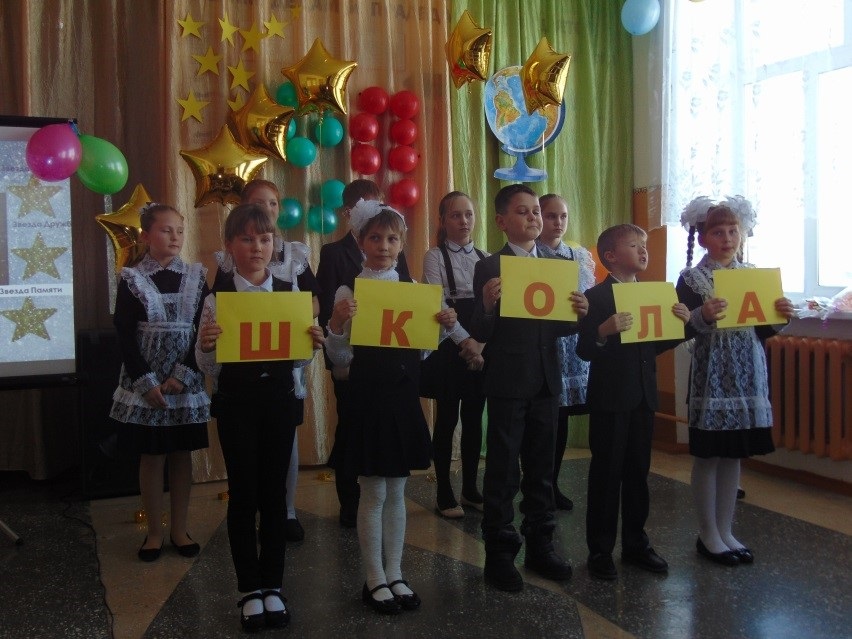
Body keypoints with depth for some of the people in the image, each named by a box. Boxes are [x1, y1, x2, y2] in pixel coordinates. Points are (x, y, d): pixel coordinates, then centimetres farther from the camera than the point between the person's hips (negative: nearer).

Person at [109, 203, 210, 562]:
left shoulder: (196, 277, 3)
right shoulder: (132, 279, -2)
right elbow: (125, 336, -5)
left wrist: (182, 375, -10)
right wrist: (147, 382, -13)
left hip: (187, 382, 2)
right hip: (146, 383, -2)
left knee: (182, 455, 8)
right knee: (152, 457, 5)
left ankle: (179, 529, 20)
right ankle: (154, 532, 18)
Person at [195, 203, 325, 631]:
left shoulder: (289, 292, 1)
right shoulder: (218, 297, -5)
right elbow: (210, 368, -3)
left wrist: (313, 343, -13)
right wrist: (204, 347, -24)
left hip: (279, 399, 2)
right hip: (236, 402, -2)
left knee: (274, 492, 10)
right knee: (243, 494, 6)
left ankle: (272, 586, 23)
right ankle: (250, 590, 20)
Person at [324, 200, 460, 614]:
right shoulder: (348, 291, -6)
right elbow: (338, 357, -7)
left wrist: (444, 327, -6)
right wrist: (336, 324, -24)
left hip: (403, 393, 4)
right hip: (367, 393, -4)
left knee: (396, 490, 13)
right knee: (373, 491, 4)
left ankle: (394, 575, 25)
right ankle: (374, 580, 18)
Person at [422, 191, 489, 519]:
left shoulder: (486, 257, 9)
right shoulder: (434, 257, -3)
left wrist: (482, 343, -10)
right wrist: (466, 340, -17)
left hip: (482, 349, 4)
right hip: (449, 349, -4)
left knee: (474, 419, 10)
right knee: (446, 419, 2)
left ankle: (470, 488, 22)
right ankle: (444, 493, 13)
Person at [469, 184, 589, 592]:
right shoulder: (489, 268, -7)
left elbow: (559, 327, 11)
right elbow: (480, 334, -11)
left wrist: (578, 312, -10)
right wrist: (487, 305, -30)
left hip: (545, 380, 5)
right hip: (507, 381, -5)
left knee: (541, 467, 14)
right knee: (503, 470, 3)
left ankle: (540, 545, 27)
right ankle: (500, 554, 14)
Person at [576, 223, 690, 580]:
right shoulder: (596, 297, -9)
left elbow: (656, 346, 14)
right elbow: (584, 351, -14)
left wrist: (680, 323, -1)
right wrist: (603, 332, -32)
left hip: (643, 397, 6)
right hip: (609, 399, -6)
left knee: (638, 473, 14)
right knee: (605, 474, 2)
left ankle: (635, 543, 27)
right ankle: (600, 551, 13)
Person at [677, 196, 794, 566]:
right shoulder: (691, 279, -4)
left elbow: (761, 332, 12)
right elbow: (683, 331, -9)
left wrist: (778, 316, -7)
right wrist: (702, 316, -27)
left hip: (748, 375, 5)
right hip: (710, 375, -5)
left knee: (734, 454, 11)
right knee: (707, 455, 2)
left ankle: (725, 530, 22)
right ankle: (708, 535, 14)